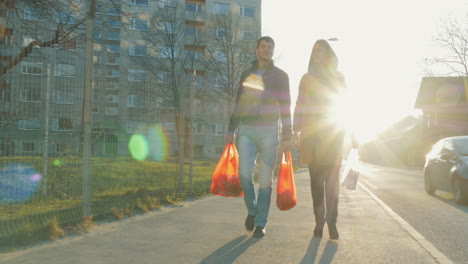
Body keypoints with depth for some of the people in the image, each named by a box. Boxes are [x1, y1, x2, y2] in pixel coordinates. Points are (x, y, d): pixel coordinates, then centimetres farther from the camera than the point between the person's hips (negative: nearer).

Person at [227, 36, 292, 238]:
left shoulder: (280, 76, 8)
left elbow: (285, 108, 4)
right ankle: (252, 210, 15)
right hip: (246, 130, 2)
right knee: (244, 173, -10)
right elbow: (238, 104, 17)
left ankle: (260, 223, 9)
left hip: (269, 131, -2)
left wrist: (287, 137, -3)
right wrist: (231, 130, 12)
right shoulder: (247, 74, 15)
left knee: (265, 179, -1)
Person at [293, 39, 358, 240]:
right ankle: (319, 220, 5)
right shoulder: (307, 78, 14)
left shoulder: (339, 78, 13)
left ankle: (331, 221, -6)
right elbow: (300, 106, 7)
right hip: (312, 133, 1)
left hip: (333, 132, 0)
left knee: (332, 177, -9)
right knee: (316, 177, 0)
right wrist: (296, 131, -4)